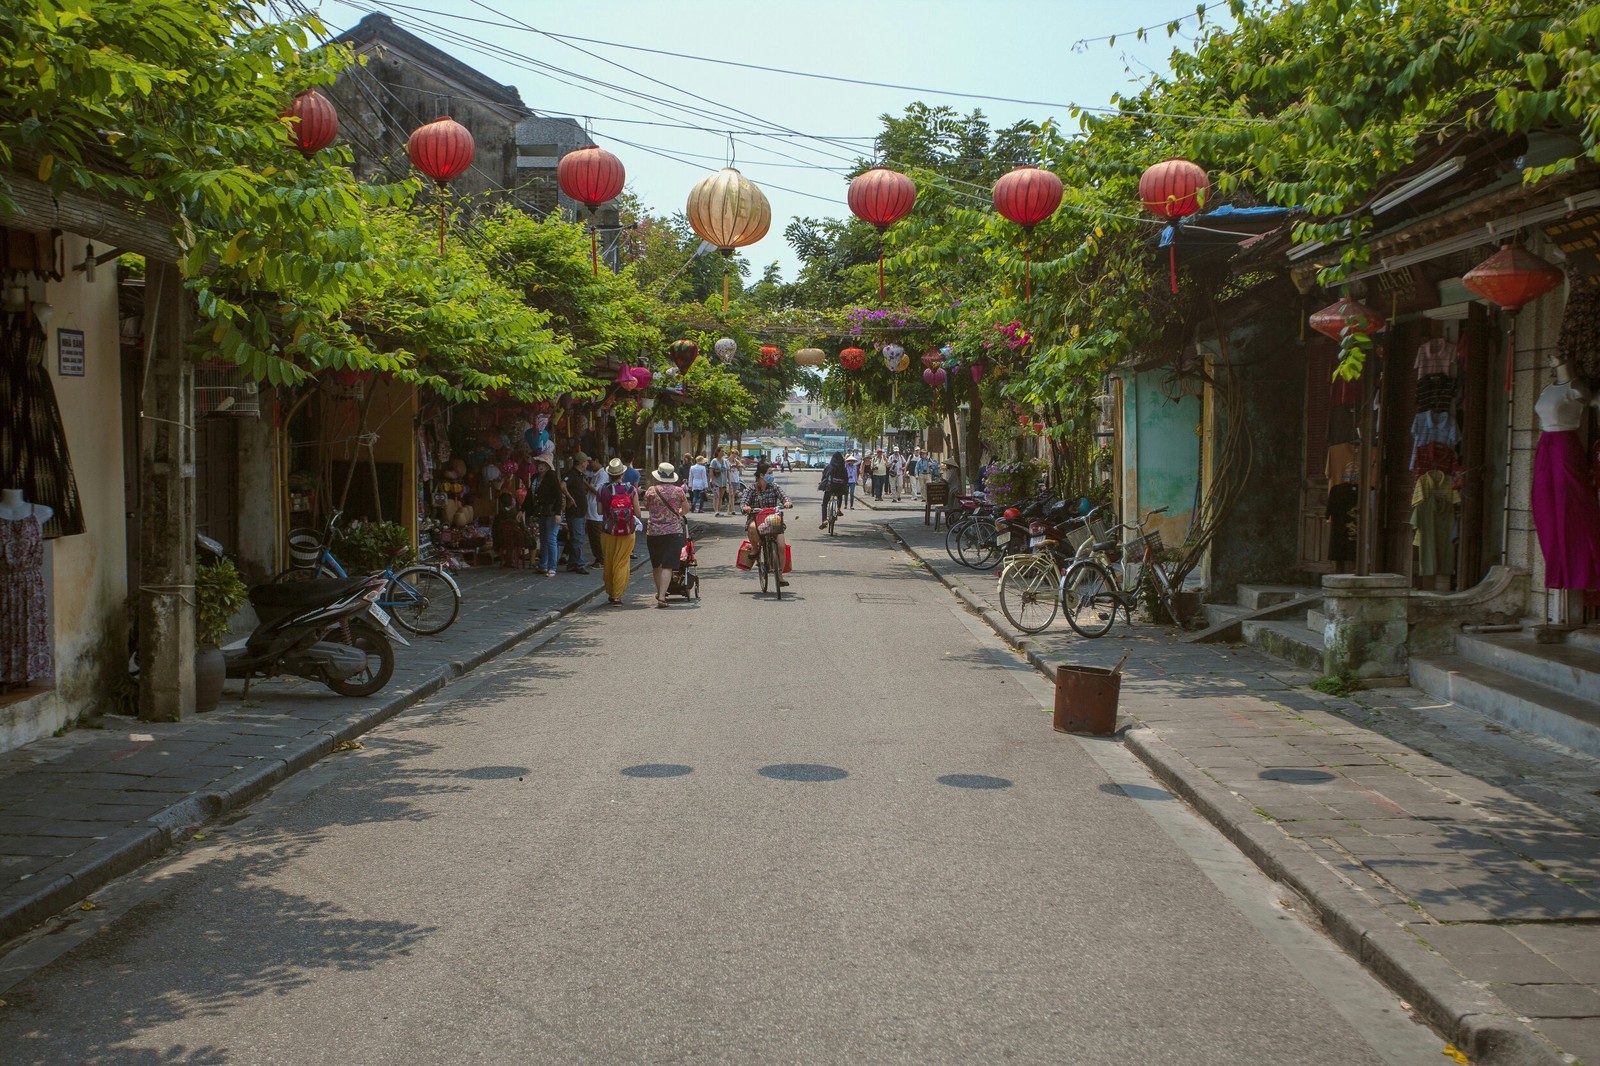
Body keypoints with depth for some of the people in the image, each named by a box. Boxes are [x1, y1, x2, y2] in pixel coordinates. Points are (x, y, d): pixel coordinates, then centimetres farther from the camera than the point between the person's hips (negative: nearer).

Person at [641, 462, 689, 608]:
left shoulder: (650, 491, -2)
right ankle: (662, 596, -16)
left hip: (653, 532, 2)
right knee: (668, 565, -5)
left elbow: (646, 508, 12)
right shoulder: (678, 491, -3)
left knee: (656, 564, 19)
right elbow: (686, 509, 9)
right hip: (674, 531, -2)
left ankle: (659, 592, 33)